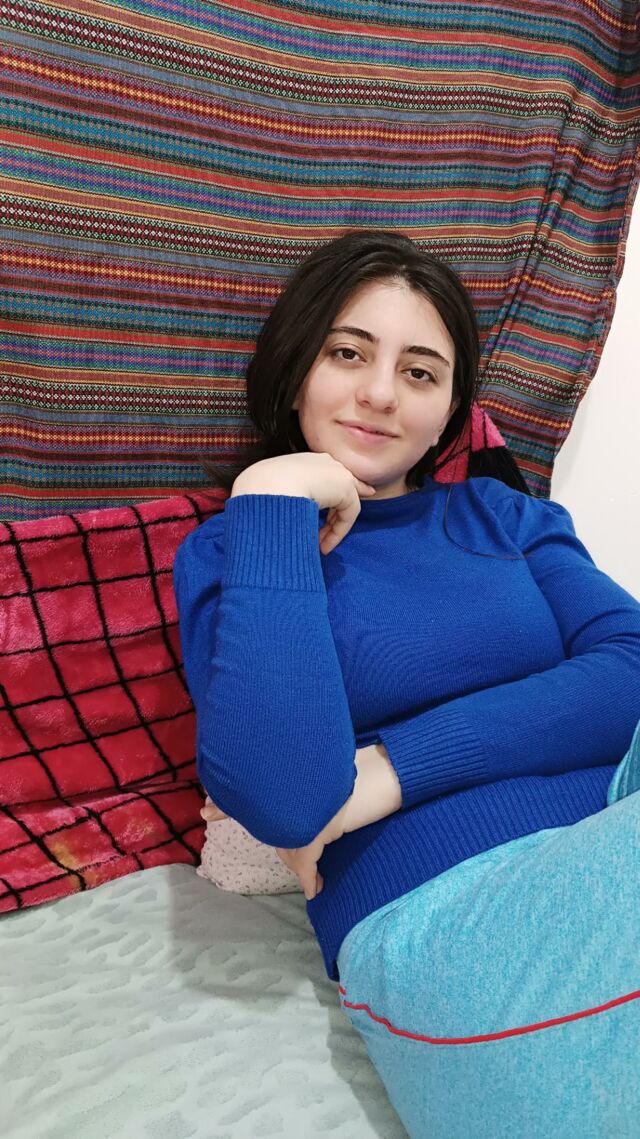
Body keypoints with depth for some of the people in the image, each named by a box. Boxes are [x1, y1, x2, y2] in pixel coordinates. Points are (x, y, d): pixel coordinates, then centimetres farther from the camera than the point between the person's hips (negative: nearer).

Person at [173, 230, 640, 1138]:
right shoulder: (232, 548, 3)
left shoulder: (500, 513, 15)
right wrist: (273, 504, -12)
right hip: (436, 916, -5)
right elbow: (287, 803, -15)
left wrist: (400, 763, -12)